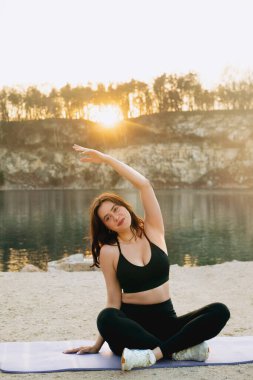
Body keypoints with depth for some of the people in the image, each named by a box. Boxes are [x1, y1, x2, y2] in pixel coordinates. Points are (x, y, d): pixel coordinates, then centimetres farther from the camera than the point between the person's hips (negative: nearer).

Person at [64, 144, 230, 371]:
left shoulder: (153, 231, 2)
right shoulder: (109, 251, -1)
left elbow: (144, 185, -9)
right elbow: (114, 300, -1)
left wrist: (106, 159, -8)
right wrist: (98, 344, -5)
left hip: (166, 321, 2)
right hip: (132, 323, -2)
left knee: (219, 311, -22)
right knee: (106, 319, -36)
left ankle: (155, 353, -32)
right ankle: (182, 349, -31)